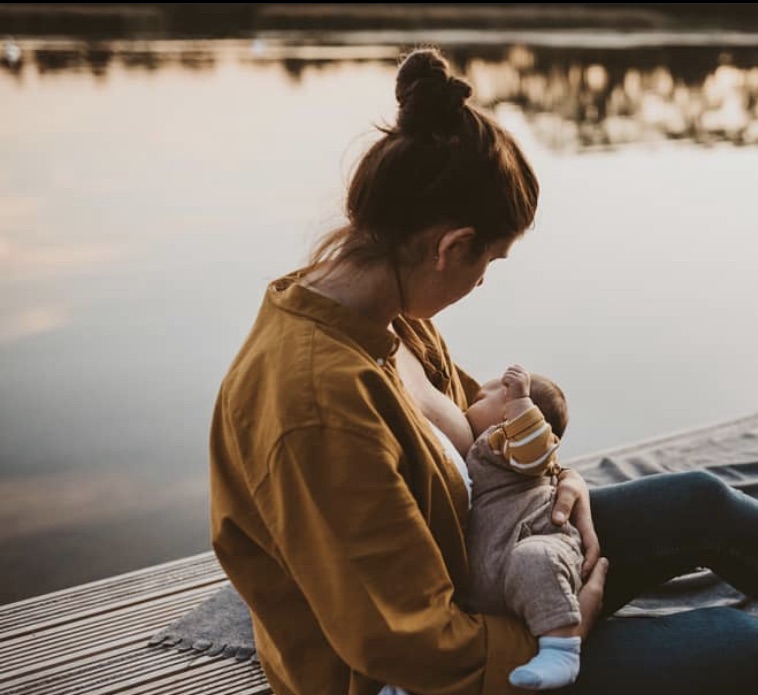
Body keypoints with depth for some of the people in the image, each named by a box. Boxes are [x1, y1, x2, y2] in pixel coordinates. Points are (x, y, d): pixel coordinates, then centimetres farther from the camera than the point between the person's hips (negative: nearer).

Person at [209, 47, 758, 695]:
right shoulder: (321, 404, -37)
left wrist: (558, 475, -4)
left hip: (460, 564, 9)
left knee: (700, 503, 7)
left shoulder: (383, 313, -8)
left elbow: (469, 406, 13)